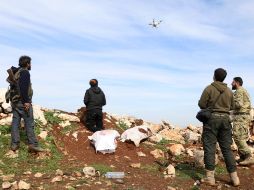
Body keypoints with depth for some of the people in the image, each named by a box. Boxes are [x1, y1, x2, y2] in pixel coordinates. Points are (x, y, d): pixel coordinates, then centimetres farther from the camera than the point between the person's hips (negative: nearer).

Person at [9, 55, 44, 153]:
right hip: (23, 101, -9)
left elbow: (14, 86, 18)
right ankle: (33, 144, -8)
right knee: (29, 123, -6)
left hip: (14, 100, 9)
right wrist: (26, 101, -23)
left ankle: (14, 144, 9)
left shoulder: (15, 72, 17)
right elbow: (24, 87, -21)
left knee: (15, 122, 8)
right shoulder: (25, 72, -11)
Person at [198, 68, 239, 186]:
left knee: (209, 147, 0)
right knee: (227, 148, 9)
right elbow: (231, 107, 15)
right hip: (225, 119, 4)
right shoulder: (229, 91, 8)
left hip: (212, 118, -4)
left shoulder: (209, 88, -7)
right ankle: (234, 177, 9)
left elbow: (201, 104, -8)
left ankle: (210, 177, -2)